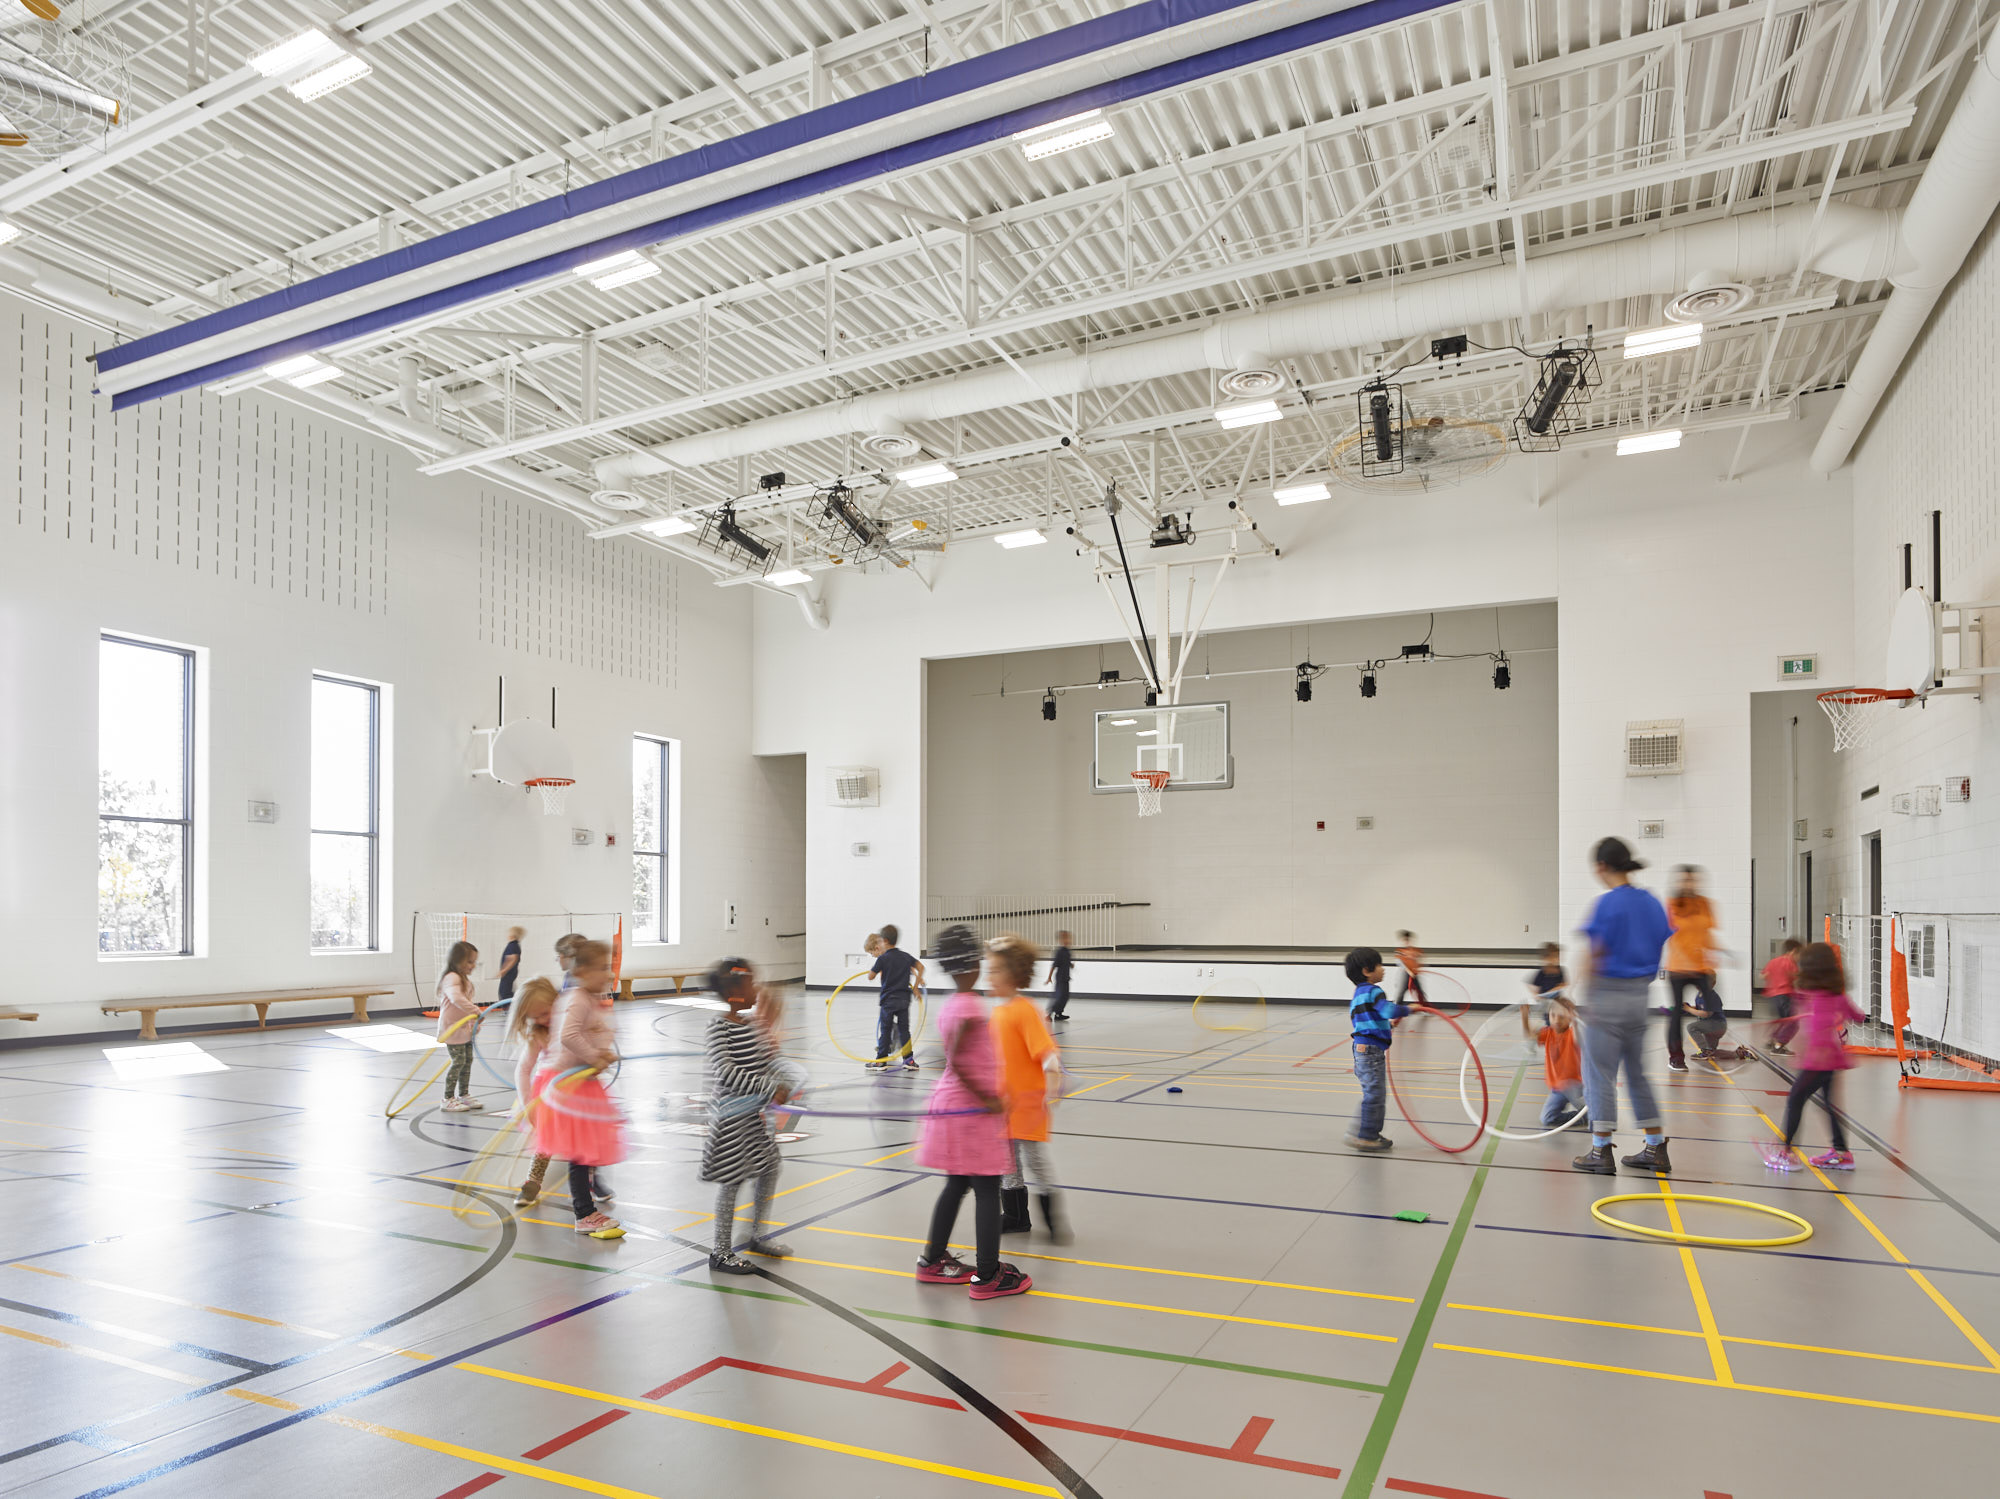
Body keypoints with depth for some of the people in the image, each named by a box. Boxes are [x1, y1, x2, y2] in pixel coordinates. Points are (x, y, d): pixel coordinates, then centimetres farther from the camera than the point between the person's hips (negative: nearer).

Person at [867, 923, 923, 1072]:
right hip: (904, 998, 4)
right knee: (904, 1029, 7)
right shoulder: (905, 956, 4)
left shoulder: (882, 958, -10)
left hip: (888, 1000, -4)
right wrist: (915, 985, 11)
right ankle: (909, 1060, 5)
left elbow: (871, 976, -8)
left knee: (885, 1030, 5)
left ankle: (881, 1061, 11)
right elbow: (920, 967, 8)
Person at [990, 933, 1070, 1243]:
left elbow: (1046, 1050, -24)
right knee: (1007, 1162, 15)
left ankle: (1053, 1219, 13)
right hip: (1003, 1102, 8)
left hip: (1028, 1101, -8)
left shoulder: (1025, 1010, -18)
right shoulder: (998, 1011, 7)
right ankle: (1015, 1217, 29)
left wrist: (1052, 1081, -35)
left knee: (1035, 1160, -1)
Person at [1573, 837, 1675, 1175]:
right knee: (1638, 1073, 17)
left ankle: (1601, 1151, 2)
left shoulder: (1606, 904, -15)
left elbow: (1594, 957, -16)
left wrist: (1587, 996, -9)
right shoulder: (1653, 903, 7)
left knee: (1600, 1074, 0)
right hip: (1640, 995, 7)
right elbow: (1660, 950, 13)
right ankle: (1656, 1150, 21)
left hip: (1608, 995, -7)